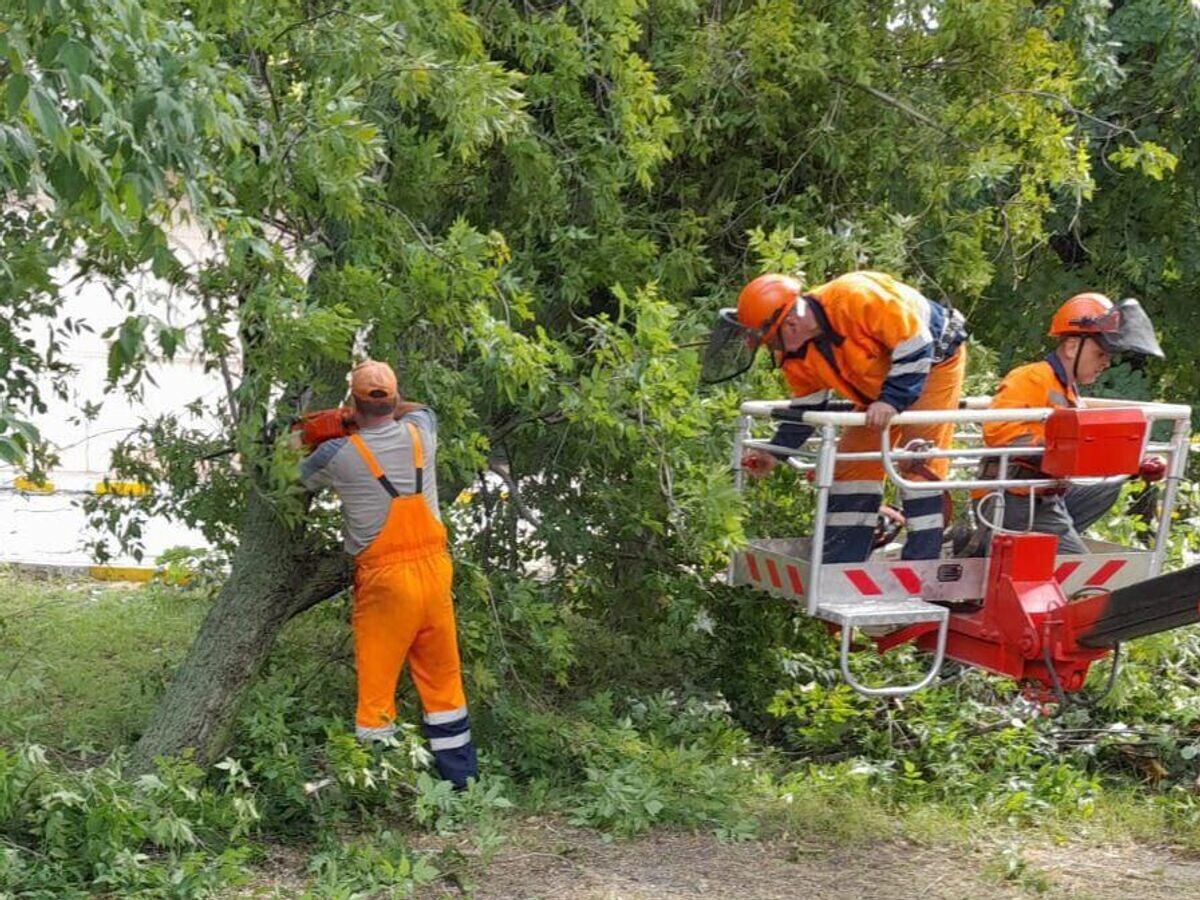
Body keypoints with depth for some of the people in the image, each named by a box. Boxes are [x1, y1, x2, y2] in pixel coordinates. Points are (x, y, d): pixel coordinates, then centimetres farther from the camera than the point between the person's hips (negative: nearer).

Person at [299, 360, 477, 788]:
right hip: (434, 571, 4)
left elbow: (302, 477, 13)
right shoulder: (420, 433, 0)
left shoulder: (338, 455, -11)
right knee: (443, 681, 14)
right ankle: (460, 778, 21)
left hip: (384, 580, -4)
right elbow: (420, 409, 27)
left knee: (376, 687, 3)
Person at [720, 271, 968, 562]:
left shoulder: (855, 298, -38)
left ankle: (921, 562, -10)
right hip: (878, 383, 8)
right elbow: (807, 404, 2)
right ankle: (839, 565, 10)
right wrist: (776, 452, -4)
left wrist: (892, 400, -36)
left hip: (933, 360, -7)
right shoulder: (795, 353, -13)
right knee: (852, 466, 4)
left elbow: (913, 344, -32)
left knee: (919, 462, -15)